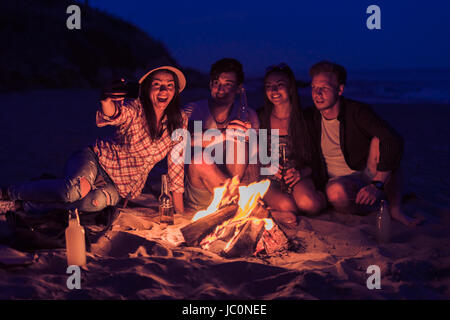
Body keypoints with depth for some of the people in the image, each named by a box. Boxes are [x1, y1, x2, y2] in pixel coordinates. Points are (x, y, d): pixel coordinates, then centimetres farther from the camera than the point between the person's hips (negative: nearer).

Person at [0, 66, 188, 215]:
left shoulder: (178, 122, -4)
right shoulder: (135, 108, -13)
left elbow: (176, 163, 3)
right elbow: (113, 115, -37)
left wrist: (179, 208, 0)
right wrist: (106, 101, -63)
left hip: (119, 188, 2)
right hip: (96, 160, -2)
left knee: (96, 201, -35)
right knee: (76, 189, -38)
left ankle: (23, 205, -17)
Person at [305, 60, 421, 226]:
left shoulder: (357, 111, -12)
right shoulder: (310, 118, -1)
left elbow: (394, 141, -26)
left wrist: (377, 183, -35)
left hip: (369, 177, 0)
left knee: (379, 140, -28)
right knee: (336, 191, -37)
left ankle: (395, 209, -22)